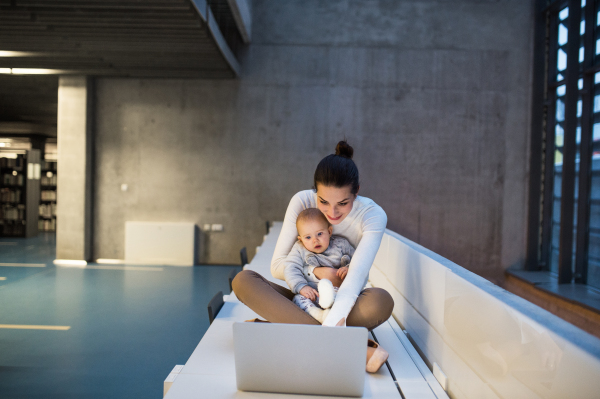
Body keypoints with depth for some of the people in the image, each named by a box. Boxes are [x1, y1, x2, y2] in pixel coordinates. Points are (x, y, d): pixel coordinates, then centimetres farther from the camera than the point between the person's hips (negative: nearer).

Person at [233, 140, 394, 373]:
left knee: (382, 301, -35)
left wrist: (332, 323, -46)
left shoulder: (373, 215, -17)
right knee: (243, 280, -27)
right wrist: (315, 271, -25)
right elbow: (277, 265, -8)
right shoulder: (302, 202, -12)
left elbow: (356, 276, -31)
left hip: (343, 301, -2)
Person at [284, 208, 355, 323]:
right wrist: (301, 287, -19)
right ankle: (319, 315, -53)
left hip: (337, 290, 0)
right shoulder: (299, 250, 10)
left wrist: (349, 269, -10)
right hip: (310, 293, 0)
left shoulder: (341, 244, 11)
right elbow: (291, 269, -1)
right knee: (299, 298, -31)